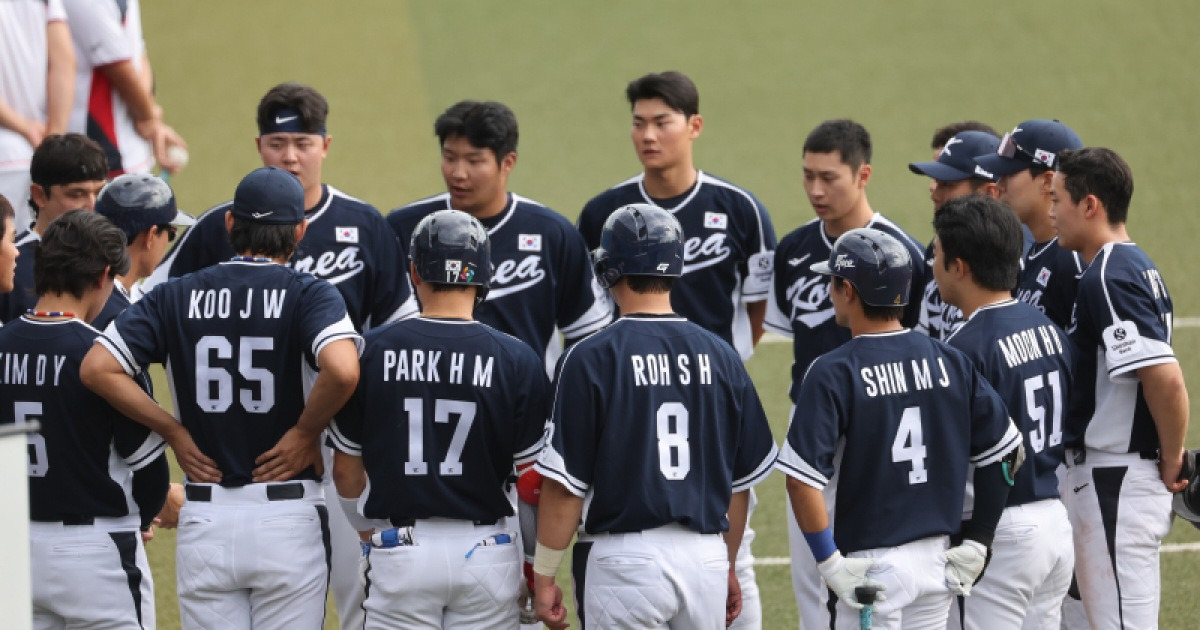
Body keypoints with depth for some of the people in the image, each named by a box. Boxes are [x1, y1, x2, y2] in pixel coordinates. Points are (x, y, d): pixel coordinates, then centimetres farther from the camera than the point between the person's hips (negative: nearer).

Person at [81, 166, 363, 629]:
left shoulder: (177, 297, 4)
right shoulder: (308, 295, -6)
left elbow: (97, 369, -3)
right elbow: (342, 369, -26)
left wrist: (174, 431, 4)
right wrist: (305, 432, -8)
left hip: (204, 519, 2)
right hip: (289, 518, -2)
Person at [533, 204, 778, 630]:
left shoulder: (590, 359, -8)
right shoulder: (719, 356, 4)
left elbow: (564, 483, -8)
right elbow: (740, 480, 11)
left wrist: (544, 576, 2)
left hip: (627, 558, -4)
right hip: (707, 558, 4)